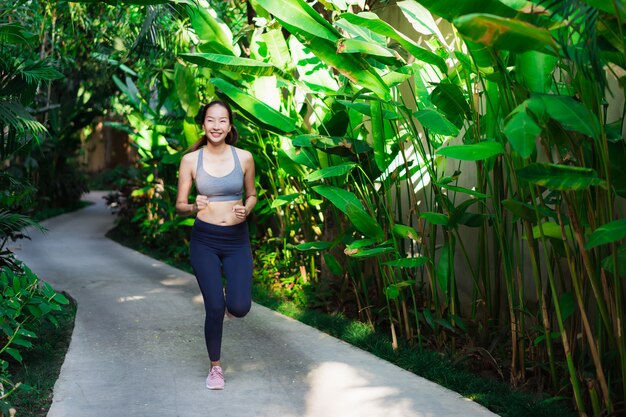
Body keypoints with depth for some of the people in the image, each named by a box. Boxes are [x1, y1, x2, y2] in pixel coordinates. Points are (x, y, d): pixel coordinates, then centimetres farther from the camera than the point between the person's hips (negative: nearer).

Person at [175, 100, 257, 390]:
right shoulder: (191, 160, -4)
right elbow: (179, 205, 0)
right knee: (215, 308, -5)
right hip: (204, 240, -1)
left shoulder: (244, 158, -1)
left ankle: (228, 296, 29)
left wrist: (245, 209, -9)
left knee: (239, 308, -11)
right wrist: (193, 207, -22)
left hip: (237, 239, 1)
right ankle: (215, 367, 20)